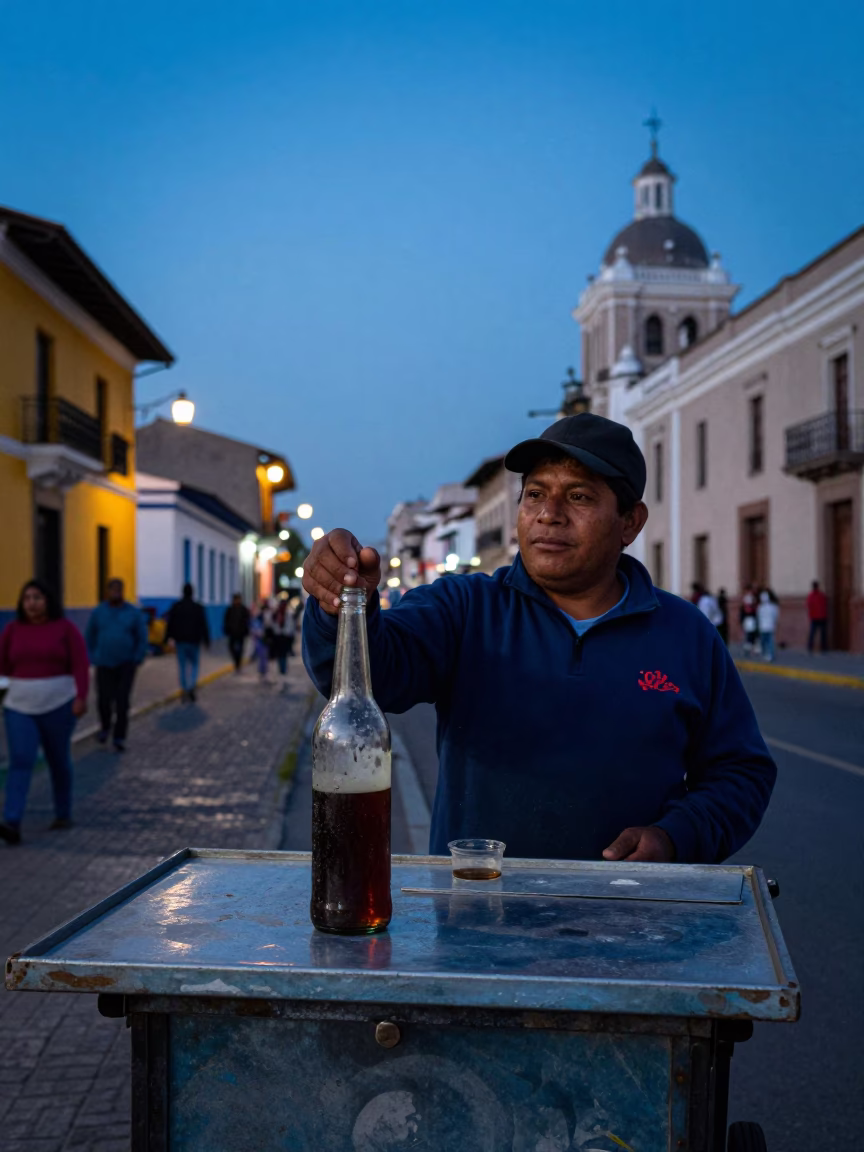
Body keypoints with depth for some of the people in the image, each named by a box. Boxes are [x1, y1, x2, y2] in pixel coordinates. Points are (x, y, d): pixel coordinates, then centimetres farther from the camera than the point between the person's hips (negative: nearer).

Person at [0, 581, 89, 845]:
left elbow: (80, 665, -9)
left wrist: (81, 697, -17)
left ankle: (63, 814, 29)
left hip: (58, 704, -1)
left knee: (59, 760, 10)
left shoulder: (66, 628, -4)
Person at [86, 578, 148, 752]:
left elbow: (142, 638, 0)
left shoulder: (134, 613, -4)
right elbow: (90, 637, 8)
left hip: (126, 665, -1)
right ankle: (105, 727, 30)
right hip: (104, 664, 1)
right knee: (104, 700, 0)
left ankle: (119, 737, 1)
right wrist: (93, 659, 5)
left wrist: (137, 661, -5)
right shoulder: (98, 612, -1)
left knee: (122, 701, -8)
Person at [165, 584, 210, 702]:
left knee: (182, 666, 8)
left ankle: (185, 690, 8)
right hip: (194, 641, -1)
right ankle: (193, 685, -10)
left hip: (180, 640, 1)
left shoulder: (175, 606, 0)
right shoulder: (198, 607, -4)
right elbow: (204, 625, -3)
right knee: (194, 664, 11)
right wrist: (206, 640, 4)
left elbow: (170, 624, 1)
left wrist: (167, 639, 7)